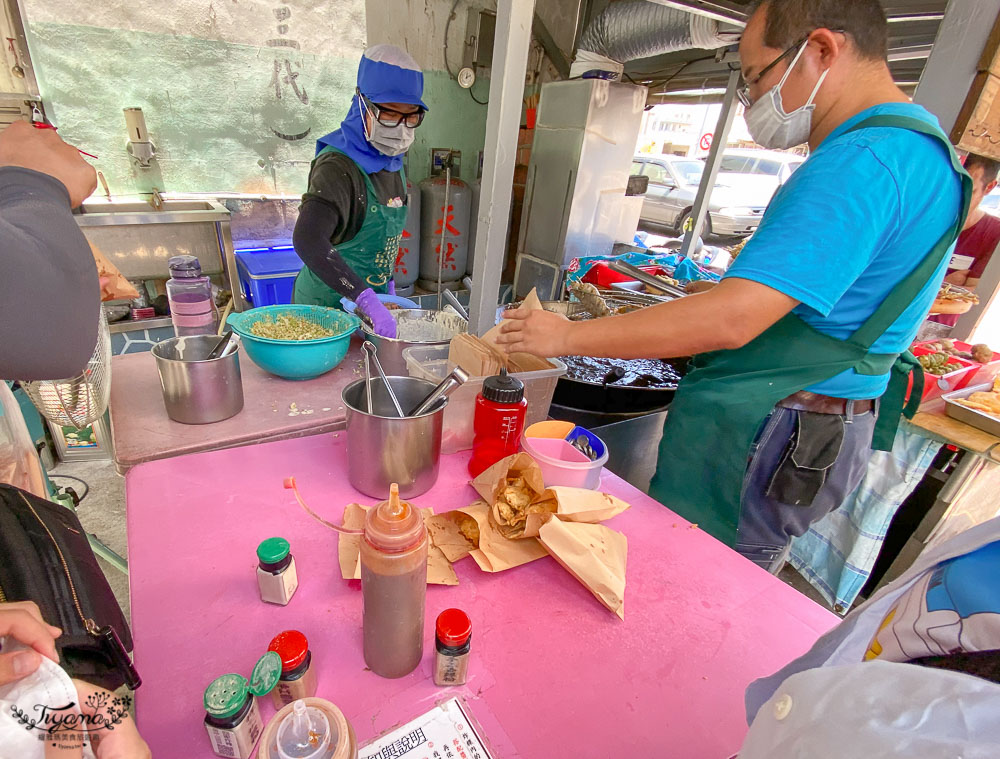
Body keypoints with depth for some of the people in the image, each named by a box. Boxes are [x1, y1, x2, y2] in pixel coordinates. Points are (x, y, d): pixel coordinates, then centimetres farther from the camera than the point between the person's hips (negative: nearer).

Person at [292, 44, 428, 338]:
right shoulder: (338, 167, -21)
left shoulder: (393, 165, 5)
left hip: (372, 300, 7)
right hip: (327, 304, -7)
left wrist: (387, 286, 10)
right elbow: (307, 240, -36)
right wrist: (367, 299, -41)